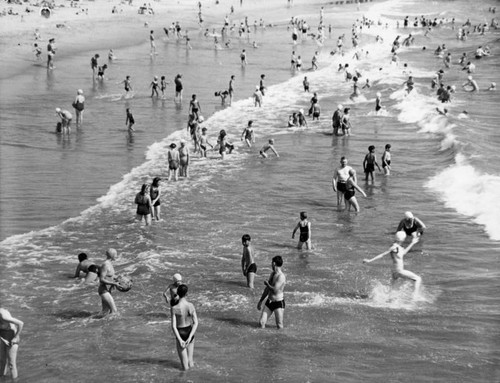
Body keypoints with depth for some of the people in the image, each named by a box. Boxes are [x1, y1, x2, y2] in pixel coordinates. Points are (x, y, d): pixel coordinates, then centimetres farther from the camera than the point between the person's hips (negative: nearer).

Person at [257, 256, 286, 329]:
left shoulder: (281, 276, -17)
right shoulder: (272, 274, 10)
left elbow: (275, 290, -26)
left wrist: (267, 284, -6)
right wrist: (260, 301, 21)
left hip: (278, 302, -7)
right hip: (269, 301, 7)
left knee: (279, 327, -2)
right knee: (261, 323, 0)